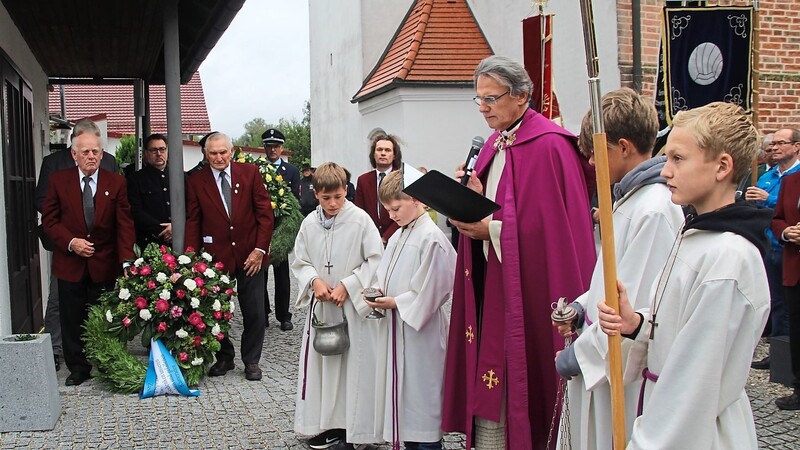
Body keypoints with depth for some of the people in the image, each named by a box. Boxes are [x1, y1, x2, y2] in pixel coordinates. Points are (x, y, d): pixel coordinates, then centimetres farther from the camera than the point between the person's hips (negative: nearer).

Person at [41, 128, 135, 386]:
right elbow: (49, 219, 2)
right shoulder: (58, 180, 1)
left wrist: (127, 260, -18)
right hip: (70, 262, 1)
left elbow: (124, 224, -6)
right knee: (73, 319, 7)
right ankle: (78, 368, 20)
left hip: (105, 264, -1)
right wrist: (70, 242, -15)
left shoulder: (116, 183, -1)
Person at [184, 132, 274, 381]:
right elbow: (193, 222, 2)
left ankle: (251, 360, 21)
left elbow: (265, 213, -1)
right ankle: (224, 358, 27)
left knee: (254, 313, 5)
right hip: (215, 257, 0)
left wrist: (260, 249, -7)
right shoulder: (196, 181, 1)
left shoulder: (250, 172, 0)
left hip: (249, 256, 0)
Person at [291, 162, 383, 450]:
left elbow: (376, 261, -10)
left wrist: (347, 285, -16)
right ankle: (329, 425, 24)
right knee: (321, 362, 10)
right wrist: (314, 280, -10)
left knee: (354, 365, 0)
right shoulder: (310, 223, 1)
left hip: (354, 305, -4)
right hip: (321, 305, 4)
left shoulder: (360, 219, -11)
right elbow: (299, 262, 9)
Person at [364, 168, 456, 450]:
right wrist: (378, 292, -3)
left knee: (421, 393, -1)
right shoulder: (398, 237, 11)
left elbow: (429, 292, -19)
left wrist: (395, 302, -15)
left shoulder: (431, 238, -16)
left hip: (420, 330, -9)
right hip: (395, 327, 9)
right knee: (401, 391, 15)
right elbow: (384, 276, 17)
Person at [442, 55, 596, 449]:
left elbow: (555, 226, -18)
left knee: (522, 383, -1)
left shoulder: (549, 146, -14)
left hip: (529, 287, -8)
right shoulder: (495, 144, 13)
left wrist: (493, 229, -20)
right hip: (491, 282, 8)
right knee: (489, 384, 9)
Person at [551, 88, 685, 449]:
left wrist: (580, 354, -15)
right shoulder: (631, 197, 11)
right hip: (604, 359, 9)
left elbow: (635, 308, -22)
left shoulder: (654, 209, -21)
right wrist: (584, 305, 7)